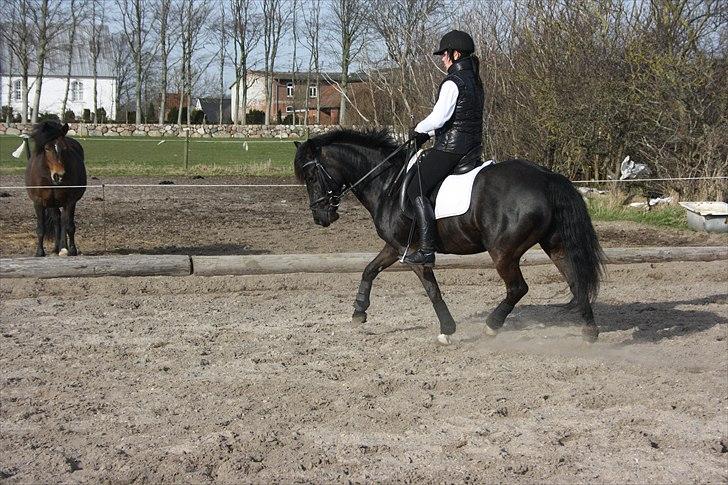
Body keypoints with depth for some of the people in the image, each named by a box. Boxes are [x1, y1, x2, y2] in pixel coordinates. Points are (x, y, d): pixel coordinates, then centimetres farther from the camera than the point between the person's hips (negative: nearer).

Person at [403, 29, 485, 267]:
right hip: (472, 146, 10)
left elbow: (438, 118, -22)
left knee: (417, 190, -9)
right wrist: (430, 133, 18)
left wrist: (419, 130, -3)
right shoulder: (474, 80, 15)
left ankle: (427, 249, -17)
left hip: (450, 147, -10)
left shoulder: (453, 82, -15)